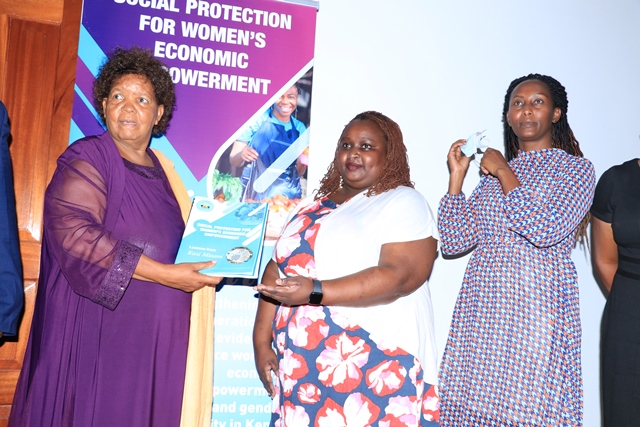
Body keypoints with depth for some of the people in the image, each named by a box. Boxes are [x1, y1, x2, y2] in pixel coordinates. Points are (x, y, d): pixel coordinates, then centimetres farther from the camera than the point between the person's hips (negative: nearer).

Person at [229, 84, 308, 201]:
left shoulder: (300, 128, 5)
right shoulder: (256, 119, -3)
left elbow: (299, 172, 9)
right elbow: (234, 161, -2)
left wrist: (302, 164, -11)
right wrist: (241, 155, -23)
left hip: (287, 194, 2)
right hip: (255, 191, -2)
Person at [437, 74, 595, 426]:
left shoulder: (576, 169, 4)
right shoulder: (491, 174, 15)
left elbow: (547, 229, -15)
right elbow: (453, 241, 7)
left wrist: (504, 172, -7)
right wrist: (456, 175, 3)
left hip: (538, 306, -4)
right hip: (482, 305, 4)